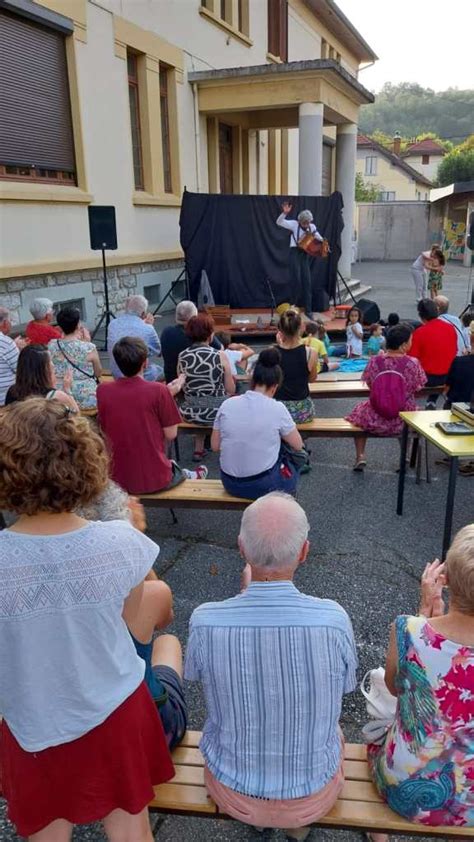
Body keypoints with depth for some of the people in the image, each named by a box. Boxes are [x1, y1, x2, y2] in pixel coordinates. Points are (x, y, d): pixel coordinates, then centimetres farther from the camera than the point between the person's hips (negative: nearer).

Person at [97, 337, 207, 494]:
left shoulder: (102, 390, -8)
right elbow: (170, 434, -10)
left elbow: (103, 430, 7)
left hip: (116, 480, 3)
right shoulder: (159, 391, -18)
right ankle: (193, 477, 63)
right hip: (155, 481, -3)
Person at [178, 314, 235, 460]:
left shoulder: (182, 357, -4)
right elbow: (231, 390, -7)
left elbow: (184, 389, 5)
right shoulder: (219, 356, -13)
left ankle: (198, 450, 36)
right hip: (216, 412, -3)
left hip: (190, 413, 3)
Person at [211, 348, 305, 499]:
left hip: (230, 483, 4)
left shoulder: (227, 404, -5)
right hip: (263, 485, -4)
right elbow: (298, 445, -2)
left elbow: (215, 446, 3)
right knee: (292, 469, 31)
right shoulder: (277, 408, -14)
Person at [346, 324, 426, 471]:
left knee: (359, 411, 33)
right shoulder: (413, 363, -16)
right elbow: (417, 389, -4)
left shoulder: (374, 361, -13)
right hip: (403, 420, 0)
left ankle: (360, 456, 25)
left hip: (375, 420, 0)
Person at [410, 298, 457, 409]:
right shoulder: (451, 328, -3)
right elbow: (454, 353, 10)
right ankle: (432, 402, 28)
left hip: (428, 378, -4)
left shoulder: (419, 332, -17)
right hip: (449, 377, 5)